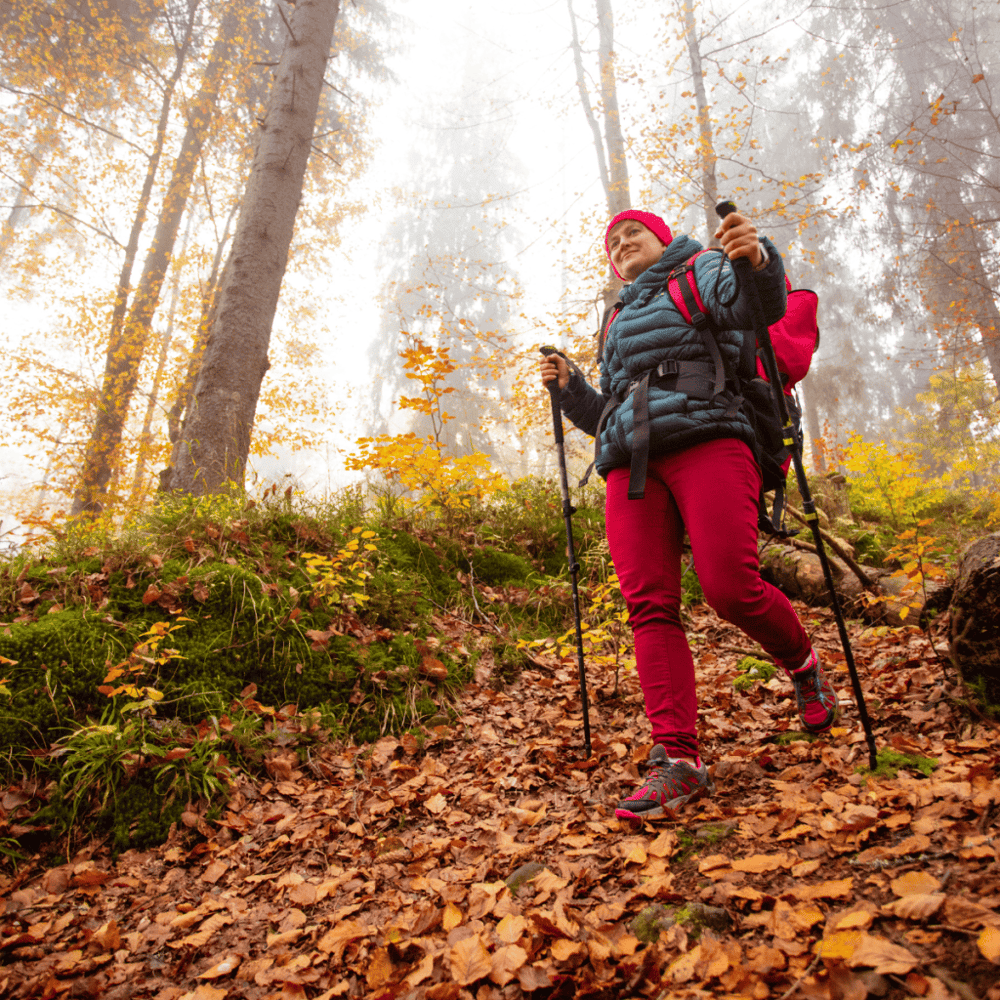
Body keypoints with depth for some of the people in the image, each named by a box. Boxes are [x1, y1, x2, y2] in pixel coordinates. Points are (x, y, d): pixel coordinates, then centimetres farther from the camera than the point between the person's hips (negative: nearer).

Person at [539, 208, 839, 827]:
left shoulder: (702, 272, 18)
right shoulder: (619, 326, 35)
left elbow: (761, 304, -6)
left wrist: (758, 259, -28)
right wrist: (570, 388, 16)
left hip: (707, 442, -5)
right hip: (632, 468, 6)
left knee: (732, 590, -20)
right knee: (649, 606, -11)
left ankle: (803, 664, 13)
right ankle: (677, 760, -12)